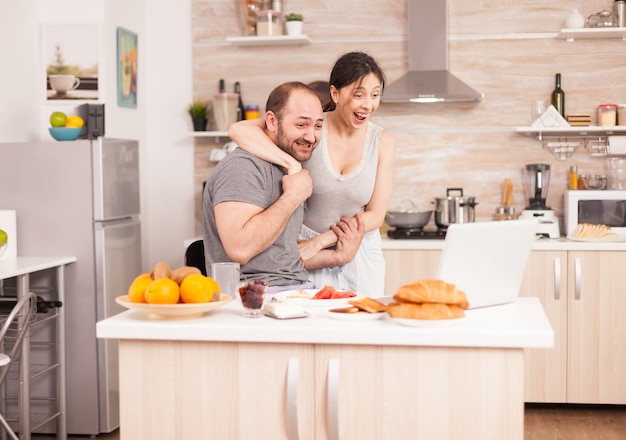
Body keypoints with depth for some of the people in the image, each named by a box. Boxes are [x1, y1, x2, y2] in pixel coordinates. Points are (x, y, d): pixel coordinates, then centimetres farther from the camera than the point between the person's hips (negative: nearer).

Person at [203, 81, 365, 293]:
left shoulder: (289, 170, 18)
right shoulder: (243, 166, -12)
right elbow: (240, 249, -26)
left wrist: (338, 256, 13)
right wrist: (292, 198, -16)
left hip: (297, 290, 9)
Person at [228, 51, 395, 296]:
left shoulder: (382, 142, -6)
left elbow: (375, 215, -5)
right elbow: (238, 130, -25)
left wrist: (319, 242, -13)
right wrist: (291, 163, -35)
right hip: (307, 250, -2)